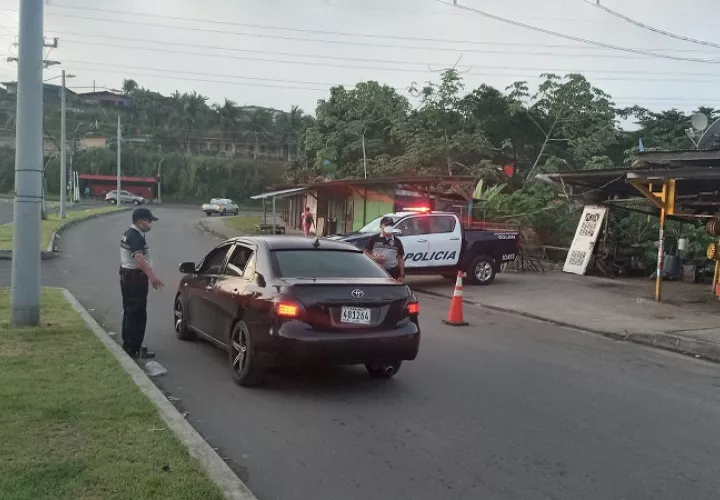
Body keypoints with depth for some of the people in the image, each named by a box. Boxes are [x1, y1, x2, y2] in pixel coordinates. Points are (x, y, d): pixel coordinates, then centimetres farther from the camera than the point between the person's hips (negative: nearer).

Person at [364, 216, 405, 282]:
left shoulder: (397, 241, 9)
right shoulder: (374, 239, 3)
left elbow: (401, 259, 10)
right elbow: (366, 252, 6)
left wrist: (402, 275, 4)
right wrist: (374, 258, -14)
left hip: (392, 272, 2)